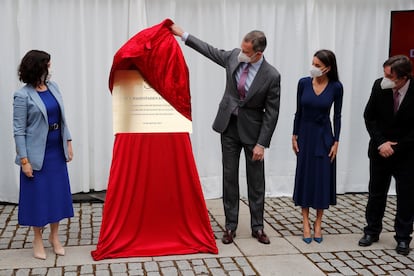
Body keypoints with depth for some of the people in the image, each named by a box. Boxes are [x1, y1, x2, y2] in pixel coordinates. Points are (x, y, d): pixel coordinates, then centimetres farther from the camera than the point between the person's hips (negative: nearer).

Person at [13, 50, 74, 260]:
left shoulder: (53, 87, 5)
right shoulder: (23, 96, -11)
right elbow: (19, 130, -12)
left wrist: (68, 142, 8)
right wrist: (24, 160, -15)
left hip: (57, 150, 6)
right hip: (37, 154, -5)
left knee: (58, 192, 11)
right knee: (38, 195, 5)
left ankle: (54, 236, 26)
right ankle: (38, 239, 22)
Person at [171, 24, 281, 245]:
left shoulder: (271, 76, -18)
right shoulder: (234, 57, -7)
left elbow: (271, 113, -14)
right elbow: (210, 51, 11)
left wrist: (261, 144, -16)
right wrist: (182, 34, 11)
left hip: (252, 130, -3)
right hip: (229, 127, 3)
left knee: (256, 180, 5)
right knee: (229, 177, 6)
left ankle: (257, 227, 18)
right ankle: (230, 226, 15)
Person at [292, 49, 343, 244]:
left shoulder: (336, 87, -8)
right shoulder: (303, 83, -4)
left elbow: (337, 115, -2)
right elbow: (298, 111, 3)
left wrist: (336, 141, -5)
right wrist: (294, 136, 1)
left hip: (324, 135, -1)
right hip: (305, 134, 1)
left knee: (323, 178, 3)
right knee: (304, 176, 5)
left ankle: (318, 223, 16)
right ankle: (306, 222, 14)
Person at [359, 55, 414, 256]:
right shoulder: (379, 85, -14)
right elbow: (369, 116, -3)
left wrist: (395, 148, -15)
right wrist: (381, 143, -12)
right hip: (380, 150, 2)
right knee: (376, 192, 12)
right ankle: (372, 231, 27)